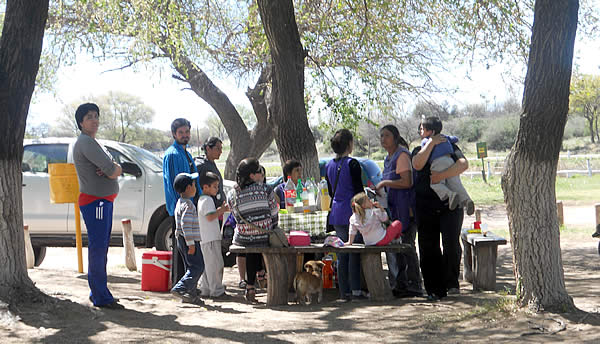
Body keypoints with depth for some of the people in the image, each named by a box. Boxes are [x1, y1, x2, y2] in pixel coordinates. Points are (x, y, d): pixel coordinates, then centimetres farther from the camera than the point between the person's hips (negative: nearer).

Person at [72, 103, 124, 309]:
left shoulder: (92, 143, 20)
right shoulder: (86, 142, -13)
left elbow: (117, 169, 14)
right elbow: (112, 171, -21)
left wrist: (112, 169, -8)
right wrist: (113, 169, 1)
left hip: (104, 201, 10)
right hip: (95, 201, -10)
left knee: (101, 248, 14)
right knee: (98, 248, -9)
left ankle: (97, 292, 22)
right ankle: (101, 297, -7)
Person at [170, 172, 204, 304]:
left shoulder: (180, 203, 16)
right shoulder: (188, 204, -15)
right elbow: (186, 225, -22)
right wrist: (191, 243, -22)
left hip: (182, 241, 10)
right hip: (190, 240, -10)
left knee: (190, 267, 12)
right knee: (197, 267, -9)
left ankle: (191, 294, 12)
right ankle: (180, 288, -17)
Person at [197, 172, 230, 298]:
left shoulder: (202, 199, 19)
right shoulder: (208, 200, -13)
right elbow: (210, 217, -23)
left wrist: (220, 210, 14)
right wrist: (221, 210, -14)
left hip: (206, 239, 11)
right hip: (210, 238, -11)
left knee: (208, 265, 15)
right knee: (215, 264, -7)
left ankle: (205, 289, 19)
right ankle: (216, 290, -5)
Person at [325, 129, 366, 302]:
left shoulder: (330, 165, 10)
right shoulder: (352, 164, -11)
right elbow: (358, 190, -11)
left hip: (336, 213, 7)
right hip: (352, 212, -7)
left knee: (341, 253, 9)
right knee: (355, 251, -2)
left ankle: (344, 292, 11)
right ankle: (355, 290, -2)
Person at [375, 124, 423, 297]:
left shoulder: (402, 155, -11)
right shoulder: (388, 158, 18)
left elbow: (407, 182, -20)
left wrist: (384, 183, -14)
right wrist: (380, 189, 15)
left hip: (404, 209, -9)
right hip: (393, 208, 9)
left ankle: (413, 286, 3)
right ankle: (399, 285, 16)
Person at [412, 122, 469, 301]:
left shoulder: (450, 147, 10)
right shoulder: (419, 150, 14)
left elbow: (463, 164, -10)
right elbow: (417, 165, -10)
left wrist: (441, 176, -19)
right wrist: (431, 143, -12)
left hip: (450, 204, -2)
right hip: (426, 207, 2)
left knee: (451, 243, -16)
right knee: (429, 249, 1)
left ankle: (451, 282, 0)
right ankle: (435, 290, 8)